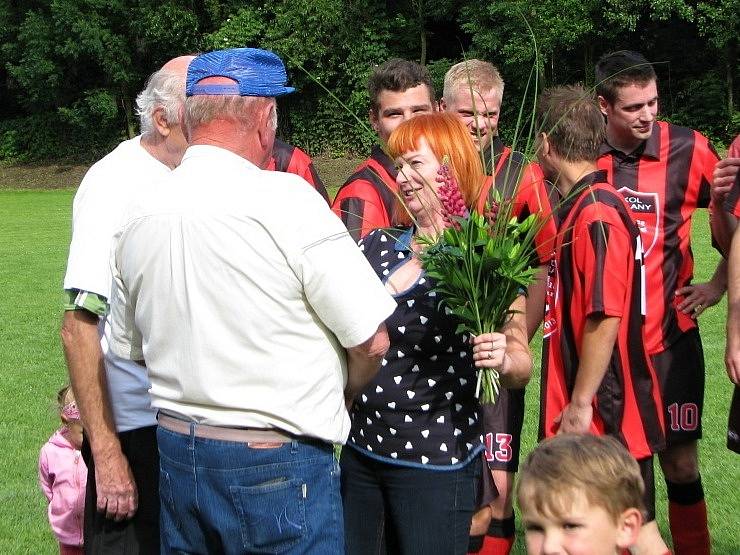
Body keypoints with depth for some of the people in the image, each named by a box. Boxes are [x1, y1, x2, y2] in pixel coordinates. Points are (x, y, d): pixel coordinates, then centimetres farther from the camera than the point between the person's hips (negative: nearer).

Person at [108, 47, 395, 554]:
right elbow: (371, 341, -13)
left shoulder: (139, 215, 2)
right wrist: (338, 397, 6)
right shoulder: (286, 199, -17)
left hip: (176, 453, 6)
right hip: (277, 464, -6)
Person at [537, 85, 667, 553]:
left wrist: (581, 404, -18)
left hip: (605, 409, -9)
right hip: (583, 407, 9)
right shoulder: (579, 208, 11)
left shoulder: (597, 214, -18)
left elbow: (605, 317, -22)